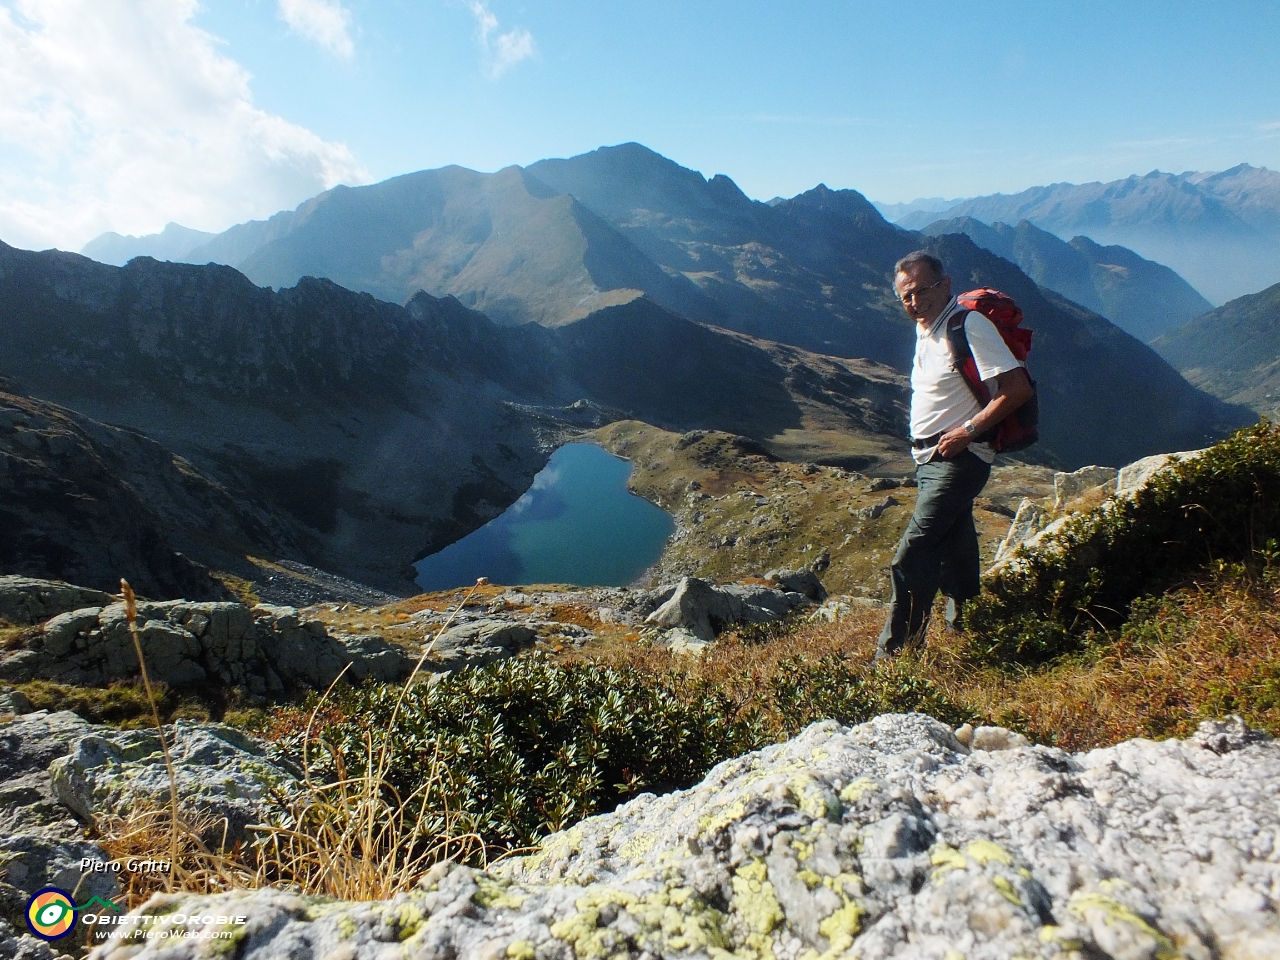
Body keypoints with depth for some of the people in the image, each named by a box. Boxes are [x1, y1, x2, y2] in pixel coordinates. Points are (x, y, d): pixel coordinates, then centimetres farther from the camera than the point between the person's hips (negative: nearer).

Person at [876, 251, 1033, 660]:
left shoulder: (969, 326, -14)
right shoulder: (926, 329, 13)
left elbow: (1018, 388, -19)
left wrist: (968, 431, -19)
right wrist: (922, 446, 10)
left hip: (959, 460, -9)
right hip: (930, 459, 9)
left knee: (910, 560, -12)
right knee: (954, 556, 17)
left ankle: (893, 655, -4)